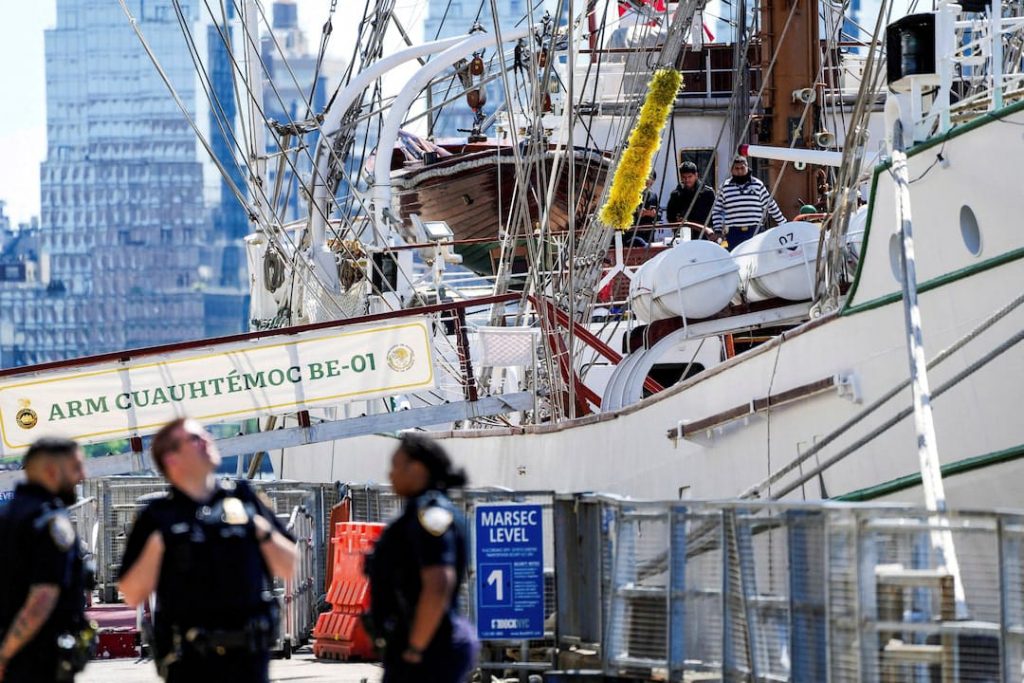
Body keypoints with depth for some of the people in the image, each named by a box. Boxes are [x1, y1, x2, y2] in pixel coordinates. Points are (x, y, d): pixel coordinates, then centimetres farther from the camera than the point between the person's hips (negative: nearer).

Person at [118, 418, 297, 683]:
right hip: (190, 661, -2)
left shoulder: (243, 498, 10)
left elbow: (288, 569, 12)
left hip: (249, 656, 3)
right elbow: (132, 595, -1)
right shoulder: (158, 517, 3)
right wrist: (156, 545, -13)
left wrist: (263, 531, -4)